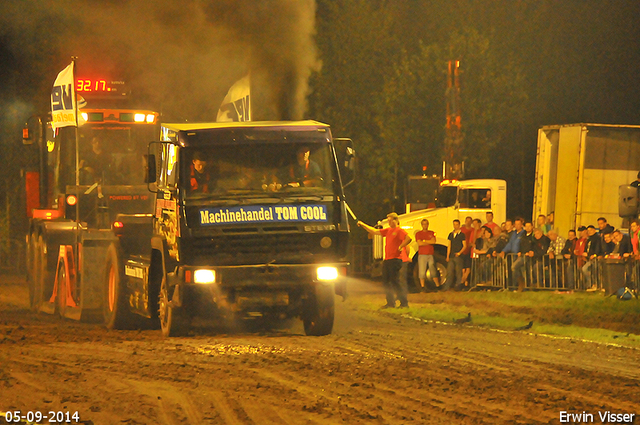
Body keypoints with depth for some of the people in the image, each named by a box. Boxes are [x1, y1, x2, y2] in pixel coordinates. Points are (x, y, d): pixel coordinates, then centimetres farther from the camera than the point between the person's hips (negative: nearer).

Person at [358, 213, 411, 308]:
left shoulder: (399, 231, -8)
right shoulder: (388, 230, 18)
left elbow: (408, 238, -24)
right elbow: (374, 231, 23)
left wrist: (400, 247, -17)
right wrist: (363, 225, 20)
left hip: (395, 260, -9)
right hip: (387, 260, 9)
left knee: (395, 281, -11)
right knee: (386, 281, 9)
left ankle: (404, 303, -7)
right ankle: (390, 303, 16)